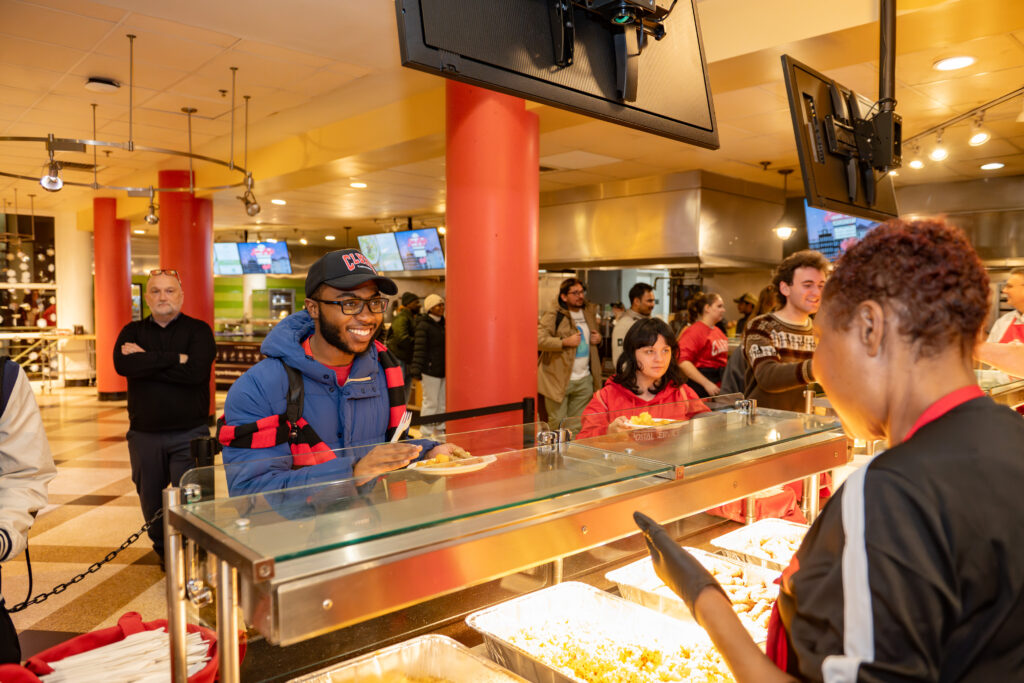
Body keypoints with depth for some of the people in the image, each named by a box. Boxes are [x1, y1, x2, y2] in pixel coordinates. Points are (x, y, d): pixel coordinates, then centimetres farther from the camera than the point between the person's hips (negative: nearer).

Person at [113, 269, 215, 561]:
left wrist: (146, 361, -12)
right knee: (151, 501, 14)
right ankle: (163, 552, 34)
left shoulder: (198, 330, 1)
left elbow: (196, 371, -18)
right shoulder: (133, 332, 10)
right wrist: (175, 358, -17)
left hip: (189, 432, -3)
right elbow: (122, 364, -13)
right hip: (144, 434, 4)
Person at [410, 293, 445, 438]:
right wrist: (417, 369, -23)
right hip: (430, 369, -8)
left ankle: (439, 431, 24)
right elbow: (419, 348, -17)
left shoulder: (442, 324, 14)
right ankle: (426, 434, 6)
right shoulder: (424, 325, -10)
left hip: (442, 369, 8)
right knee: (430, 402, -4)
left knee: (442, 402, 13)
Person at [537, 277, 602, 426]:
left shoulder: (589, 312, 13)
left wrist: (598, 339, 8)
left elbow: (594, 334, 31)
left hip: (584, 380, 6)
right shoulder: (553, 315, -9)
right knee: (558, 425, 0)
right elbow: (539, 340, -20)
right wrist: (566, 342, -21)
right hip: (559, 380, -6)